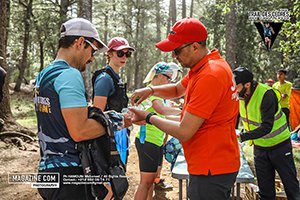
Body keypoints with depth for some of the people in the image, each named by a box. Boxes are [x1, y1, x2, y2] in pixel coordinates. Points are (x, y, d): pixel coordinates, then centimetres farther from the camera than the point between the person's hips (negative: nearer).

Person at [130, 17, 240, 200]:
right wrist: (151, 90, 4)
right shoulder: (203, 66, 7)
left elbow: (184, 132, -23)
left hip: (211, 171, -10)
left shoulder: (210, 76, -25)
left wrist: (148, 117, -9)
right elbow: (177, 90, 23)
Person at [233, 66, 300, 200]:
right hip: (259, 147, 6)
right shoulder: (240, 95, -9)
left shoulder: (267, 95, -28)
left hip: (279, 145, -6)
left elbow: (267, 127, -34)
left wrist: (242, 137, -41)